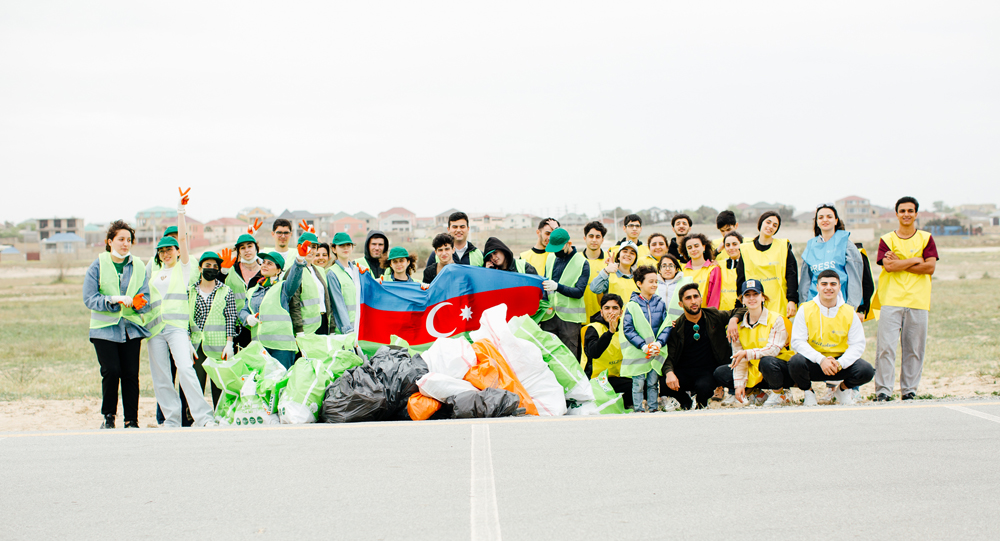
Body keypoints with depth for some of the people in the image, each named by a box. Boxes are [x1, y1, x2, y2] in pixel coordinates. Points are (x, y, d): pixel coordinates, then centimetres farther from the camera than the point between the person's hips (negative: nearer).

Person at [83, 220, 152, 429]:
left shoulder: (138, 266, 9)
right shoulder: (98, 265, 2)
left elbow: (145, 298, 5)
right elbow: (89, 298, -5)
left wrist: (136, 302, -17)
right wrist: (113, 299, -19)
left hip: (131, 328, 2)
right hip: (104, 327, -2)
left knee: (131, 374, -1)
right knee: (111, 371, -11)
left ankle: (131, 420, 7)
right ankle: (108, 417, 6)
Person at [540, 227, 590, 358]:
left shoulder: (582, 263, -2)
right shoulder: (551, 259, 14)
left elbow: (579, 292, -11)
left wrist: (558, 287, -26)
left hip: (569, 317, -4)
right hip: (549, 315, 4)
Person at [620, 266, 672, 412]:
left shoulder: (660, 304, 6)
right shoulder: (632, 306, -5)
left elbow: (666, 326, 4)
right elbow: (628, 330, -9)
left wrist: (659, 343, -13)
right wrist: (643, 346, -18)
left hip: (656, 351, 3)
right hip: (637, 352, -3)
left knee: (653, 383, 9)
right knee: (638, 384, -2)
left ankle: (653, 409, 16)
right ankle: (638, 410, 5)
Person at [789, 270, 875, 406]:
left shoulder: (849, 312, -1)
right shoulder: (806, 310, -6)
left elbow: (858, 344, -4)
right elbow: (797, 342, -11)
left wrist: (840, 363, -22)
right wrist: (821, 360, -25)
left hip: (840, 361, 2)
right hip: (813, 362, -1)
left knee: (866, 371, -25)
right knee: (796, 363, -35)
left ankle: (844, 388, 12)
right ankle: (808, 391, 2)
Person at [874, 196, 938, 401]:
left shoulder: (926, 238, 11)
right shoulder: (887, 239, 8)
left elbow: (930, 268, -2)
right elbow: (888, 266, -9)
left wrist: (900, 264, -6)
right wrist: (915, 261, -5)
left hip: (918, 301, 1)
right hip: (891, 300, -1)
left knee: (914, 348, 2)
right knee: (886, 346, -8)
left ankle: (909, 390, 11)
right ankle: (883, 390, -5)